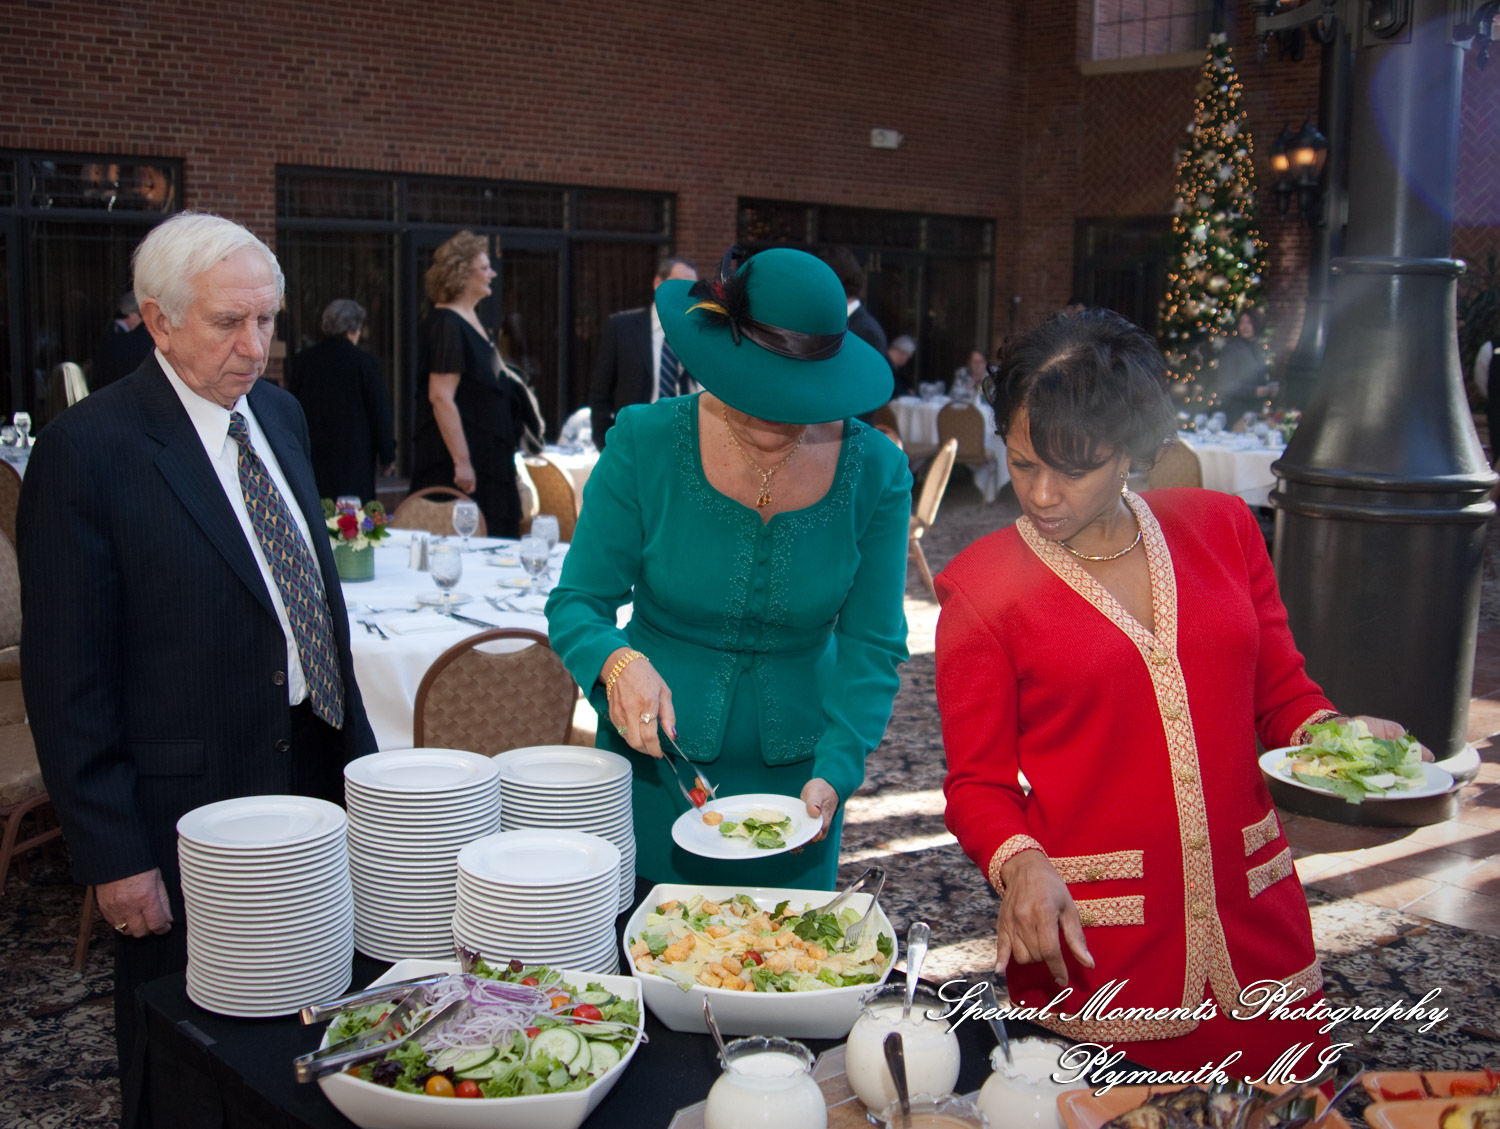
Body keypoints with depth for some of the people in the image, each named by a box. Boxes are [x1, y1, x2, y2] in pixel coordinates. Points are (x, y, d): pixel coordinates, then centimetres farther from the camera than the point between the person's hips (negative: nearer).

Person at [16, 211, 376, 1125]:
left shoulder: (280, 414, 8)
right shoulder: (89, 449, -14)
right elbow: (66, 679, -13)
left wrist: (358, 746, 12)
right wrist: (112, 854, -13)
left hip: (315, 774, 6)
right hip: (188, 810, -6)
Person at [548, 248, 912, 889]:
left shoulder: (875, 472, -12)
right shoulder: (645, 445, -15)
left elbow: (871, 649, -9)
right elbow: (575, 605, -12)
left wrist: (835, 771, -24)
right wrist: (617, 662, -34)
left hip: (793, 771, 1)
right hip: (654, 762, -1)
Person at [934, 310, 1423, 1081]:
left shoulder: (1220, 528, 2)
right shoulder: (984, 585, -6)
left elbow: (1282, 693, 11)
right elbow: (978, 783, -4)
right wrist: (1021, 864, -22)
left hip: (1254, 923, 4)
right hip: (1090, 943, -3)